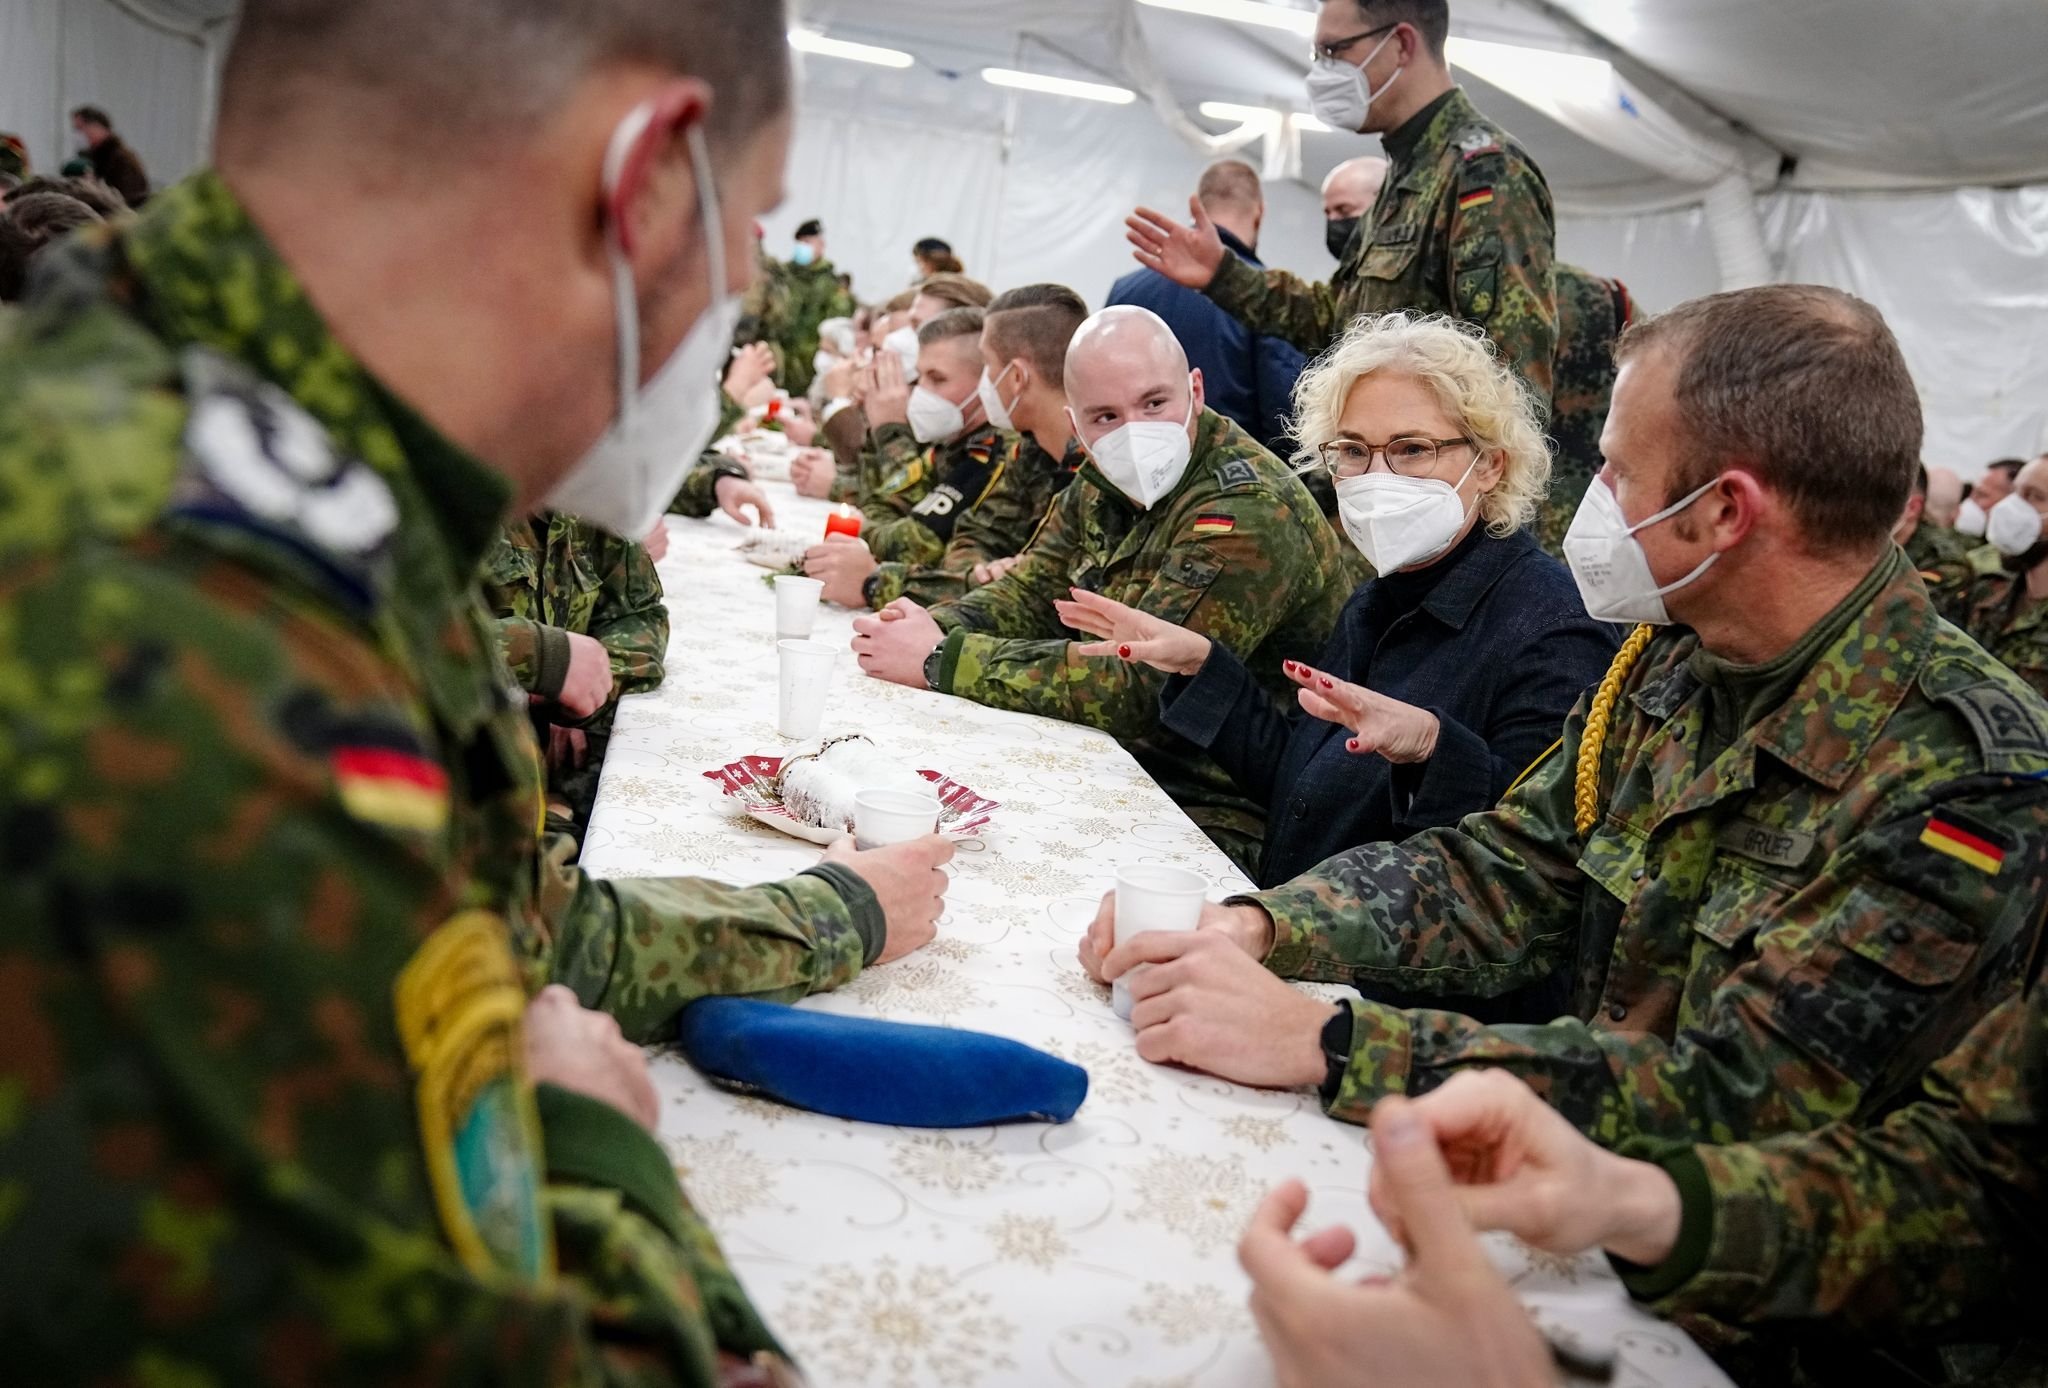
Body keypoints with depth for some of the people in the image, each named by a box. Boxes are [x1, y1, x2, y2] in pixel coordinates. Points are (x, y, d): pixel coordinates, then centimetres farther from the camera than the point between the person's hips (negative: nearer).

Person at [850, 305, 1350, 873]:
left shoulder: (1251, 511, -22)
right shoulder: (1105, 484, 5)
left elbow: (1139, 687, -27)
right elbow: (1029, 595, 10)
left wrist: (940, 661, -23)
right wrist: (933, 626, -13)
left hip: (1218, 816, -8)